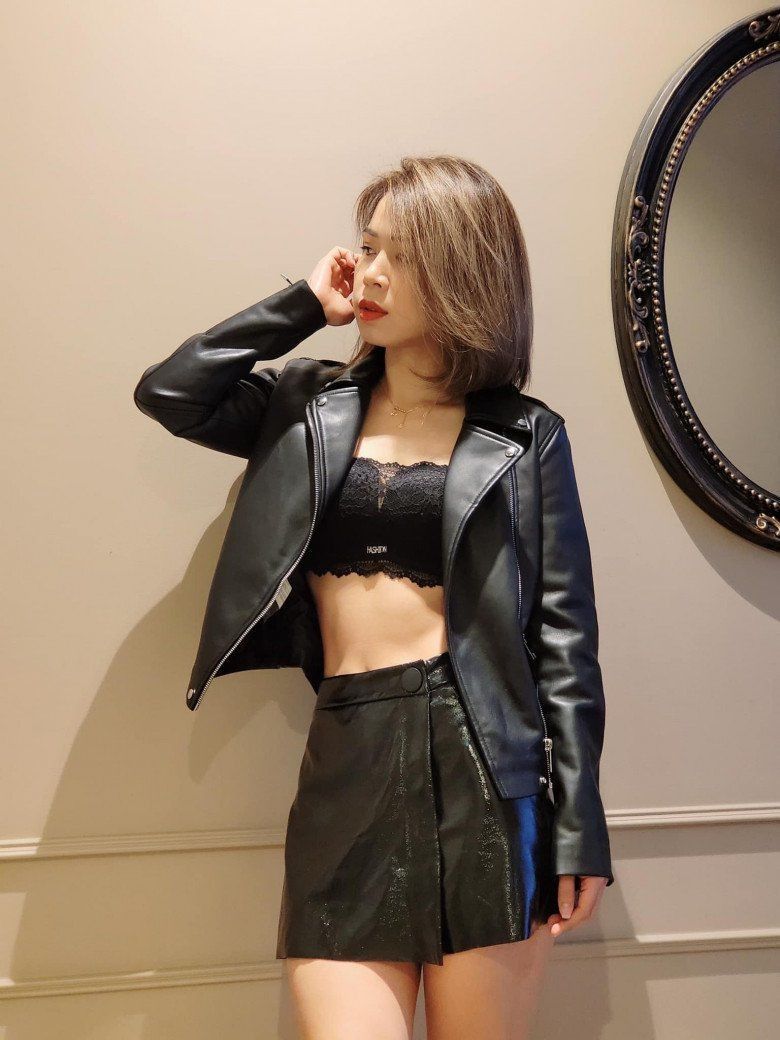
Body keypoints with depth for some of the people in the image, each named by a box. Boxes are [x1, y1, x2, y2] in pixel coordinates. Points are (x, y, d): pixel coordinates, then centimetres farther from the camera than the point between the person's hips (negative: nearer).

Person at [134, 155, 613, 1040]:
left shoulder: (525, 437, 3)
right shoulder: (313, 410, 13)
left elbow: (565, 638, 1)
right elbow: (167, 394, 4)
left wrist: (577, 828, -2)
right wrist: (304, 305, 5)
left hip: (480, 760, -2)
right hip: (345, 765, 2)